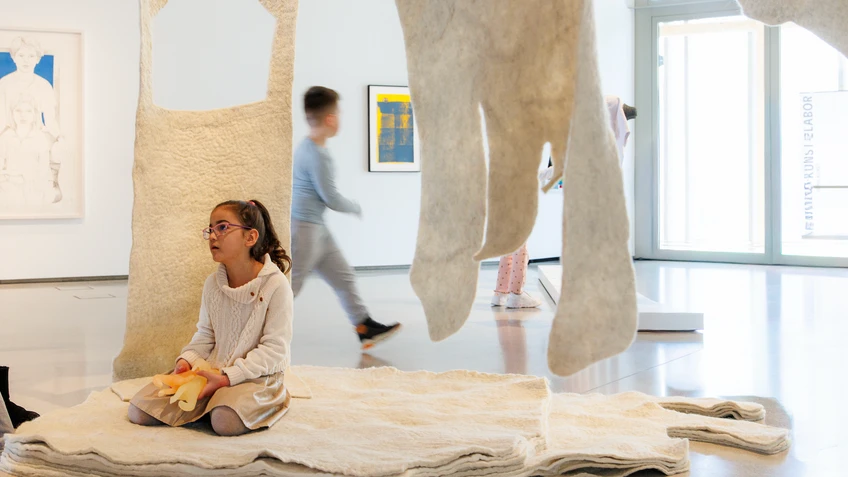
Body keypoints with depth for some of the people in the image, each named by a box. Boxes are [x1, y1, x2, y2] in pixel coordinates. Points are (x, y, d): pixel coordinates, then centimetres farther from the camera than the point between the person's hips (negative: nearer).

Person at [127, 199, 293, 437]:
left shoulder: (276, 285, -14)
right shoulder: (213, 284, 6)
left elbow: (274, 349, -15)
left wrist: (227, 377, -21)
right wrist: (187, 359, -7)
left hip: (255, 375, -5)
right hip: (212, 371, 5)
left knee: (227, 421, -37)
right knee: (139, 410, -8)